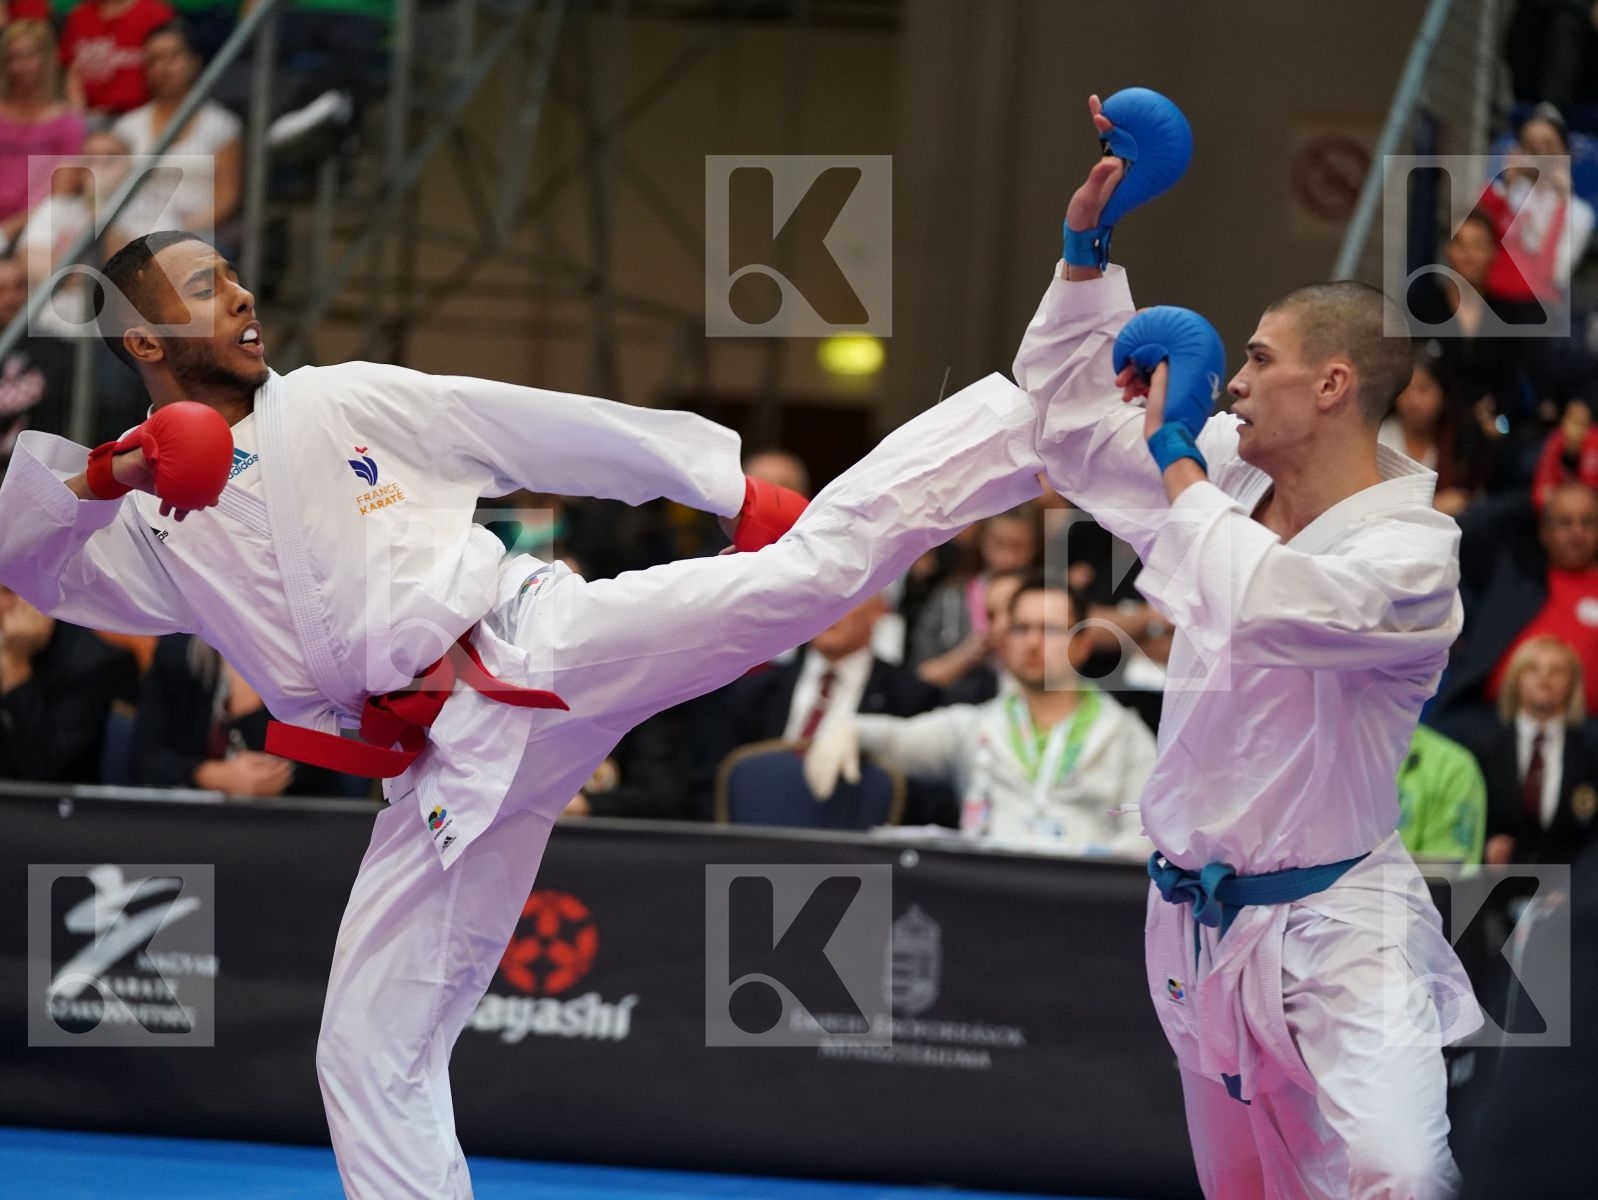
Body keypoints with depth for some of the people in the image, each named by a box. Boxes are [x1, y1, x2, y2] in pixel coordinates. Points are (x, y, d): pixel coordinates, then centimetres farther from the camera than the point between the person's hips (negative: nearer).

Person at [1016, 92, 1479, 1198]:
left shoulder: (1414, 557, -17)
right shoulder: (1232, 480, 5)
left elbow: (1263, 601, -35)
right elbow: (1070, 409, 16)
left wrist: (1176, 454, -20)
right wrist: (1088, 243, 7)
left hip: (1335, 929, -8)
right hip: (1201, 921, 8)